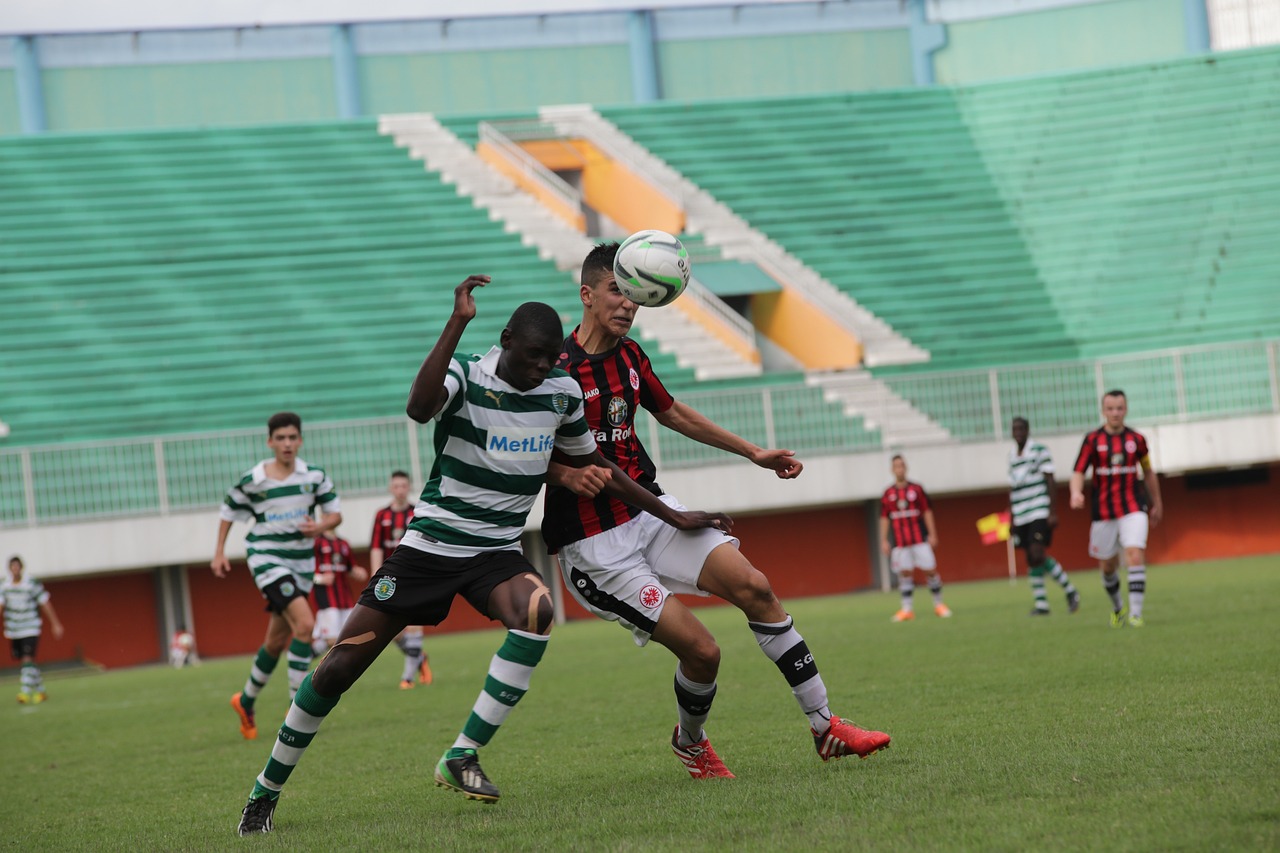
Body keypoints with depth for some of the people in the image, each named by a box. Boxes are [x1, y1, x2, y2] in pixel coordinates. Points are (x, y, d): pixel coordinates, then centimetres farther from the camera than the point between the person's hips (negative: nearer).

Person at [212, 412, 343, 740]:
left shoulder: (314, 476, 0)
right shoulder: (252, 481, -7)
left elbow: (335, 513, 6)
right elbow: (229, 511, 7)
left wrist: (321, 527, -15)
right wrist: (219, 552, 5)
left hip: (301, 562, 5)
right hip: (267, 559, -5)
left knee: (277, 641, 13)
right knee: (305, 624, -24)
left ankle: (246, 702, 34)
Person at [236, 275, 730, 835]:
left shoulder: (562, 393, 1)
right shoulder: (464, 377, -14)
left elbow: (595, 468, 16)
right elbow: (419, 408, -38)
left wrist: (674, 517, 18)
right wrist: (458, 322, -41)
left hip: (497, 552, 3)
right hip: (428, 545, -3)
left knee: (536, 611, -33)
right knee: (338, 668, -4)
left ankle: (461, 758, -26)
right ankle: (266, 791, 15)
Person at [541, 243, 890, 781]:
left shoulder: (628, 355, 8)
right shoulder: (556, 369, -16)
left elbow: (672, 413, 24)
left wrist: (753, 453, 26)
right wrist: (568, 475, -33)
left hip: (649, 511, 7)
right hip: (595, 548, -7)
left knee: (754, 587, -9)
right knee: (701, 650, -13)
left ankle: (825, 726, 0)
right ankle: (689, 742, 20)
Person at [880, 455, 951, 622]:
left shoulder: (916, 489, 3)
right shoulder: (888, 494, 6)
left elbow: (927, 512, 3)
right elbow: (884, 519, 9)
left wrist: (932, 534, -2)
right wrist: (884, 541, 4)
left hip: (920, 538, -1)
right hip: (899, 542, 1)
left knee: (930, 569, -3)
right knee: (905, 573, -1)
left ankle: (938, 604, 10)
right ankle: (907, 609, 3)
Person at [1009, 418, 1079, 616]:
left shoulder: (1039, 451, -4)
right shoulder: (1012, 456, 15)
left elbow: (1049, 481, -6)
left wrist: (1052, 512, -12)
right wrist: (1011, 518, 18)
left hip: (1040, 513, -6)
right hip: (1021, 516, 6)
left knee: (1038, 555, -16)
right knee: (1032, 560, 4)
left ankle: (1070, 591, -2)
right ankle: (1041, 604, 7)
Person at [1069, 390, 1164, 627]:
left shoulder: (1136, 439, 3)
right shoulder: (1093, 439, -1)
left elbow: (1148, 473, 17)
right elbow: (1078, 472, -5)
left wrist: (1157, 503, 24)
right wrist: (1076, 493, -26)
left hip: (1133, 508, 0)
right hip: (1103, 511, 0)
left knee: (1135, 555, -19)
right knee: (1108, 565, 9)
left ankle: (1135, 613, -19)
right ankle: (1118, 607, 35)